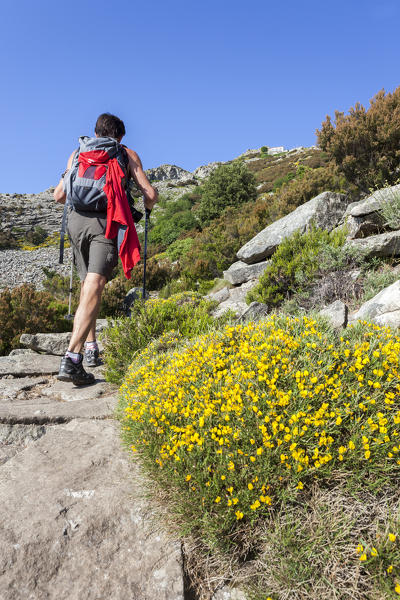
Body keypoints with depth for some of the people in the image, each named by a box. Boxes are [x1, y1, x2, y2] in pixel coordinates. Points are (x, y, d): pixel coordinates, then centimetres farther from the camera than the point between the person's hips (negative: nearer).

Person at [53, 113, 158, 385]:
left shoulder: (78, 153, 24)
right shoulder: (128, 154, 16)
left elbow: (59, 195, 20)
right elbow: (151, 194, 7)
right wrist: (145, 208, 30)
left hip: (76, 220, 4)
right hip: (106, 221, -4)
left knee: (87, 285, 19)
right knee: (94, 289, -13)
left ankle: (91, 348, 22)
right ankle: (72, 358, -25)